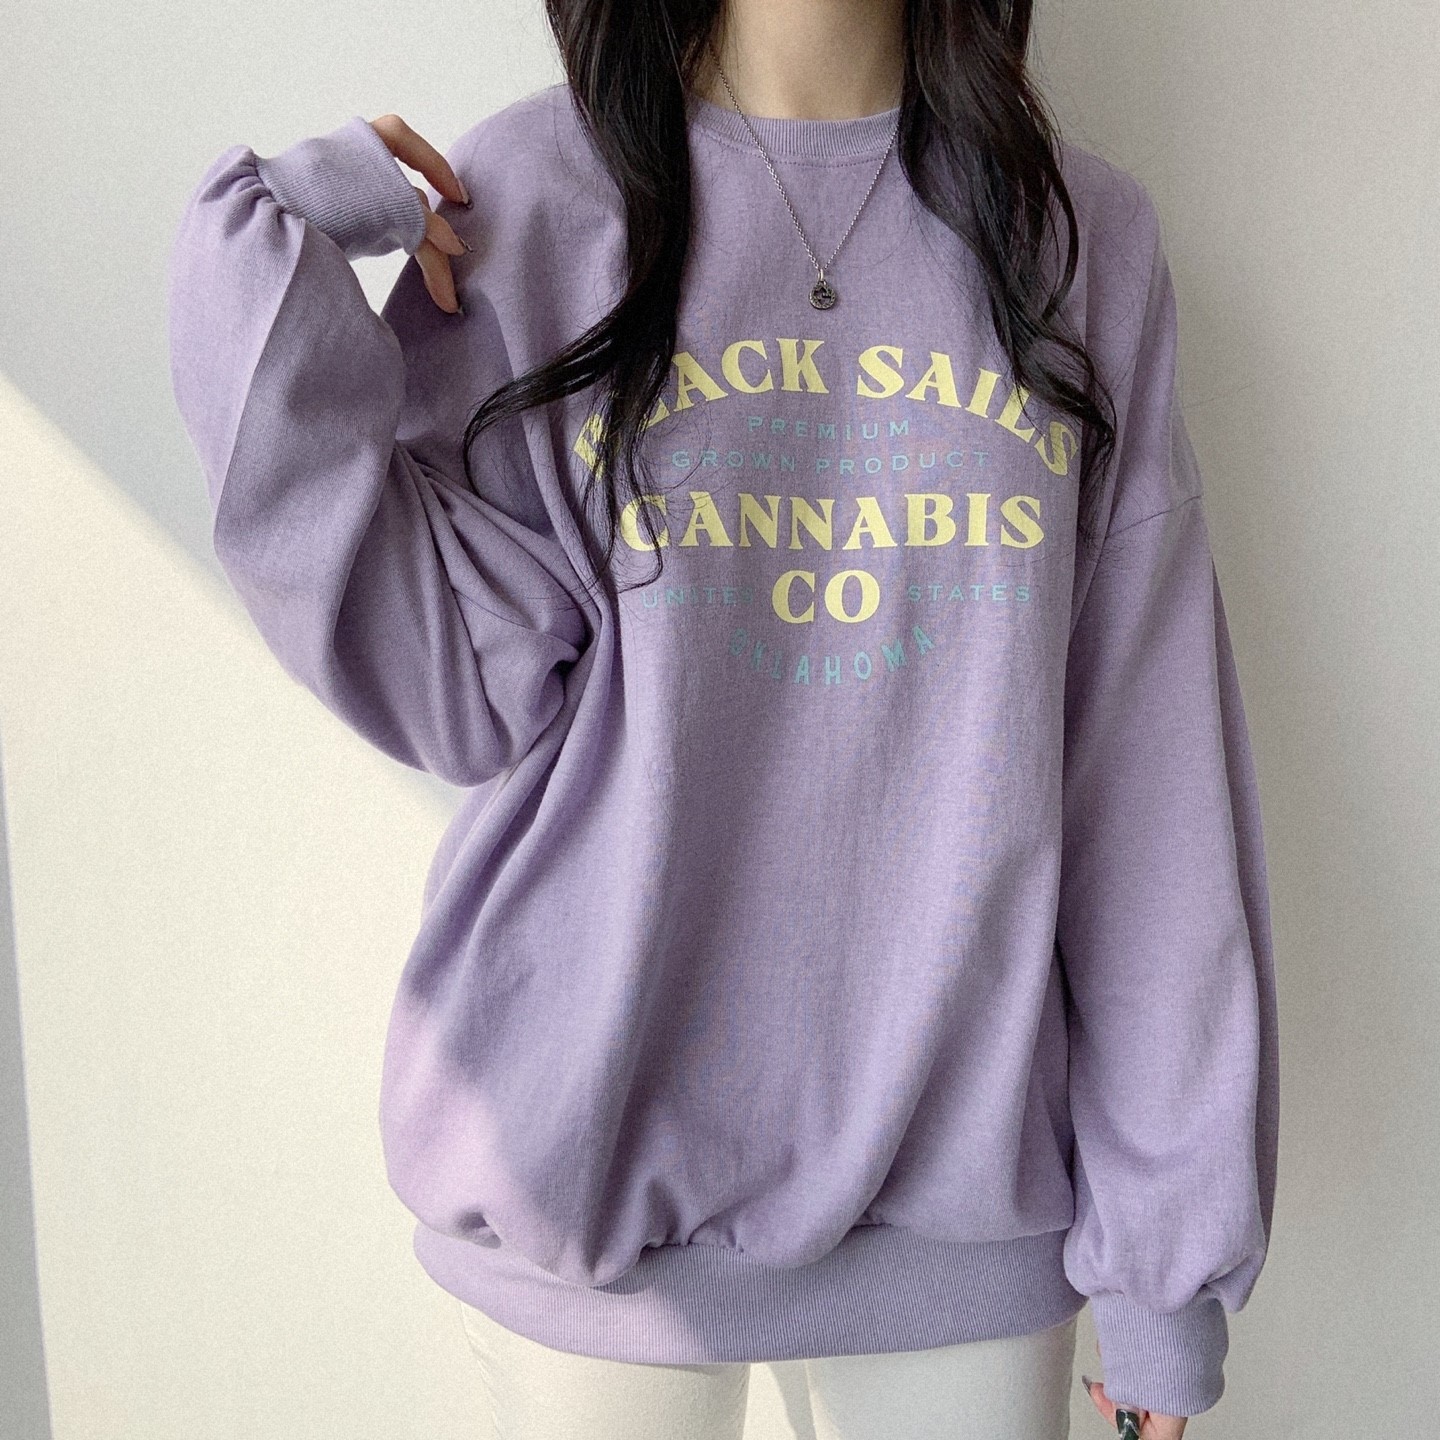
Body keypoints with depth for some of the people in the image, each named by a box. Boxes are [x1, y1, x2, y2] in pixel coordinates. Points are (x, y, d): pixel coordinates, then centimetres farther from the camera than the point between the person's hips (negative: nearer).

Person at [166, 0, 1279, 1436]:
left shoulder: (1089, 233, 1)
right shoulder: (523, 197, -2)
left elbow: (1150, 757, -2)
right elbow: (474, 699, -9)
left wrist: (1173, 1235, 0)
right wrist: (262, 273, -15)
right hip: (601, 1150, -1)